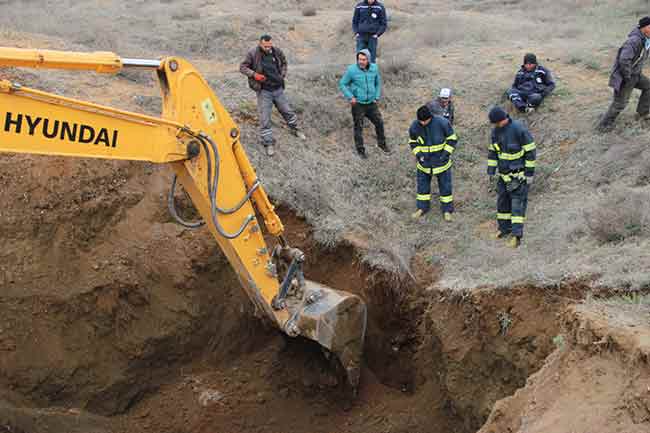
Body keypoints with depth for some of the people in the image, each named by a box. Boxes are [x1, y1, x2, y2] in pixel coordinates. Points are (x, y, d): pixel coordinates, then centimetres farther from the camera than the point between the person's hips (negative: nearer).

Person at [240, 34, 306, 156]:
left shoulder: (277, 51, -4)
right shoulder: (253, 54, -16)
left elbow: (284, 63, 16)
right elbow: (242, 67, -8)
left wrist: (282, 75, 3)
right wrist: (254, 74, -22)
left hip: (278, 89, 4)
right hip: (264, 91, -4)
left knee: (287, 111, 18)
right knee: (264, 118, -2)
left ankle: (295, 130, 43)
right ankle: (268, 143, 11)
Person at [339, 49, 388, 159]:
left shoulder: (374, 68, -6)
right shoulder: (352, 70, -17)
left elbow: (378, 82, 11)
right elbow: (342, 84, -7)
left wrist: (377, 97, 6)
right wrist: (350, 97, -13)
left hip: (371, 103, 4)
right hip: (357, 104, -3)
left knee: (379, 122, 12)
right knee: (358, 127, 7)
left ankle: (381, 143, 37)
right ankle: (360, 149, 24)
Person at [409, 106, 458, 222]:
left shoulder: (442, 122, -21)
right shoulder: (414, 126, -15)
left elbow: (452, 139, -9)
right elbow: (413, 142, 4)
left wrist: (446, 153, -17)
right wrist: (418, 154, -11)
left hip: (441, 160, -2)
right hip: (424, 161, 2)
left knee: (445, 185, 8)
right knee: (422, 183, 13)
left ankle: (447, 210, 23)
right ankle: (422, 208, 32)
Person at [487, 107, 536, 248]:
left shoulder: (519, 129, -20)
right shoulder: (496, 131, 1)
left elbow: (530, 151, -16)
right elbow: (492, 151, 11)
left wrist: (530, 173, -15)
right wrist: (491, 171, 6)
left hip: (519, 173, -7)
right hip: (504, 172, 7)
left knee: (517, 202, -9)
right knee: (502, 200, 10)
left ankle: (516, 235, -11)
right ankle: (504, 229, 24)